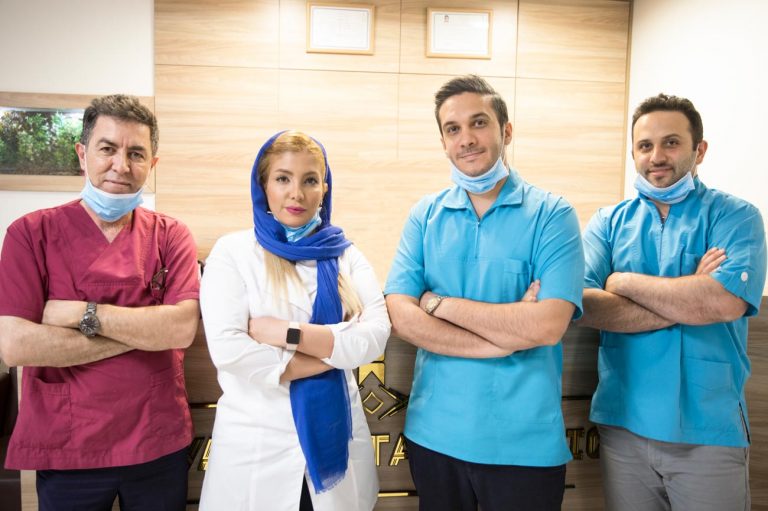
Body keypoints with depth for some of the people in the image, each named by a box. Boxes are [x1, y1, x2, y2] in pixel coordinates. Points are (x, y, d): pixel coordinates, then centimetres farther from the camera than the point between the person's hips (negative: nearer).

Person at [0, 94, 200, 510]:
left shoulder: (170, 235, -2)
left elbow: (183, 328, -15)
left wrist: (84, 314, -18)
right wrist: (145, 332, -15)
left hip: (159, 445, 2)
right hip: (65, 448, -1)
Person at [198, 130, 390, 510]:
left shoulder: (345, 255, 3)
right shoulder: (233, 251, -6)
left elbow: (375, 337, -10)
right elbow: (228, 350, -17)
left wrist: (287, 333, -19)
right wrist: (334, 350, -14)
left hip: (335, 436, 3)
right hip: (256, 445, -2)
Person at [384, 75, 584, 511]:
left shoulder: (552, 214, -7)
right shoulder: (425, 216, 2)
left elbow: (548, 325, -19)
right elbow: (401, 316, -8)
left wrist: (439, 302, -13)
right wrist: (506, 339, -16)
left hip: (525, 442, -2)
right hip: (434, 433, 3)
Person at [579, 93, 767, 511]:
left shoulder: (734, 217, -2)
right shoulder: (608, 223, 4)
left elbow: (725, 302, -20)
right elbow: (581, 305, -11)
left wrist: (624, 281, -11)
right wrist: (685, 302, -15)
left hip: (709, 431, -2)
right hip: (622, 425, 2)